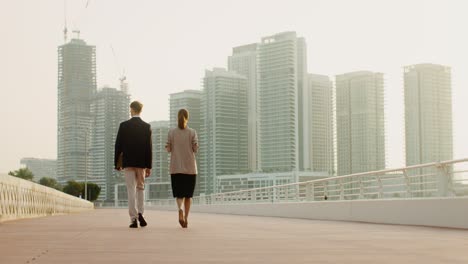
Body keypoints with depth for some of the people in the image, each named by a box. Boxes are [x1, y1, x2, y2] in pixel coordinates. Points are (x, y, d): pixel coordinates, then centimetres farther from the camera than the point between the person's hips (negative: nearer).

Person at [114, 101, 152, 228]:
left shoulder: (124, 125, -3)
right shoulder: (147, 127, 0)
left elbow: (118, 145, -2)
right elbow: (149, 147, -3)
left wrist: (117, 163, 7)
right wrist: (149, 166, 2)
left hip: (128, 162, -1)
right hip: (141, 163, 1)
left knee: (131, 190, 0)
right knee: (140, 188, 17)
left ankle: (133, 219, -5)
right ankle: (140, 213, 2)